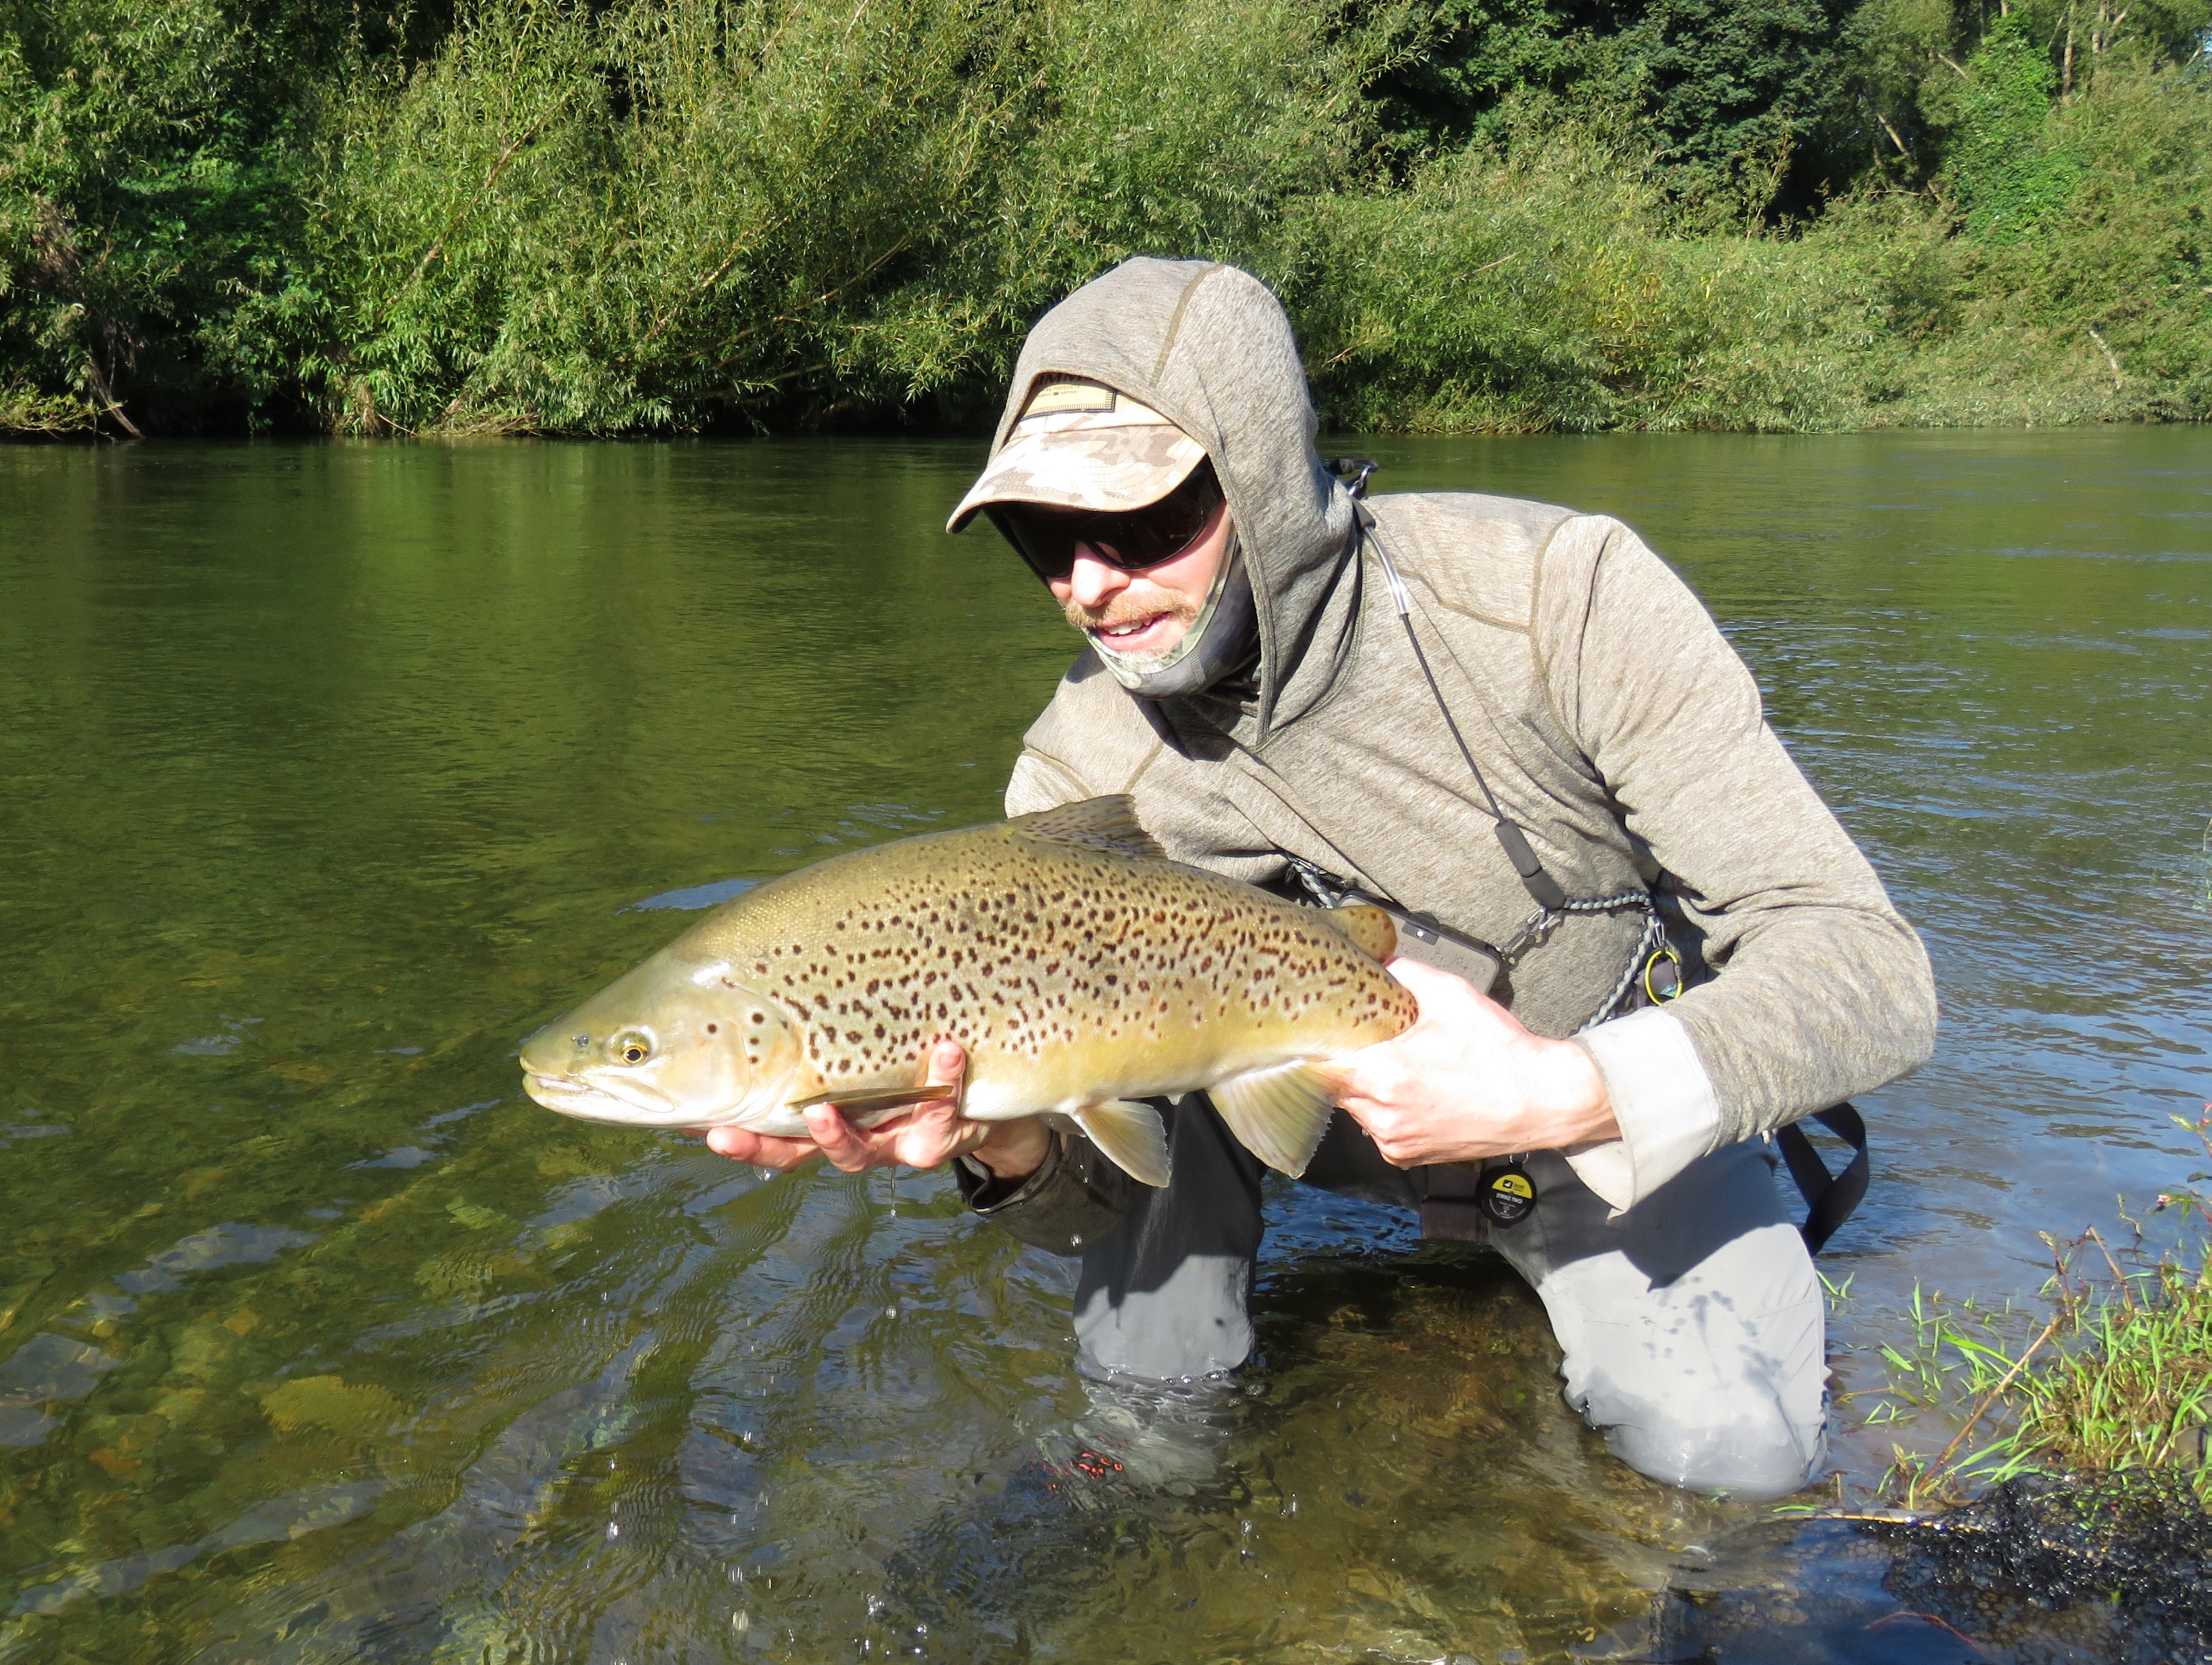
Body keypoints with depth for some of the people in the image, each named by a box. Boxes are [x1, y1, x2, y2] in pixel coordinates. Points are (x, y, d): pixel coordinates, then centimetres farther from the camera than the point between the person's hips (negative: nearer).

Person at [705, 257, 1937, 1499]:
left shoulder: (1558, 593, -29)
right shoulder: (1080, 780, -20)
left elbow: (1872, 971, -28)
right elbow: (1097, 1188, -16)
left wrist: (1568, 1094, -45)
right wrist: (1009, 1148, -40)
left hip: (1629, 1108, -1)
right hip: (1345, 1102, 2)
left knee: (1724, 1445, -22)